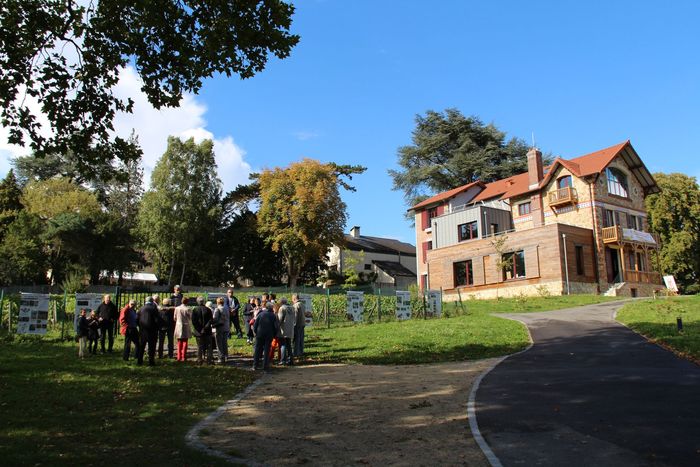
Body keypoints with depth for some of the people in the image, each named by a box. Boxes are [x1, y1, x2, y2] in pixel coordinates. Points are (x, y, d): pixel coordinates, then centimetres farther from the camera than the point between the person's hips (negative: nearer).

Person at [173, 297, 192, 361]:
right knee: (185, 342, 5)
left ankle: (179, 357, 12)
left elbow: (174, 318, 5)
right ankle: (183, 357, 2)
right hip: (185, 327, -3)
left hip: (178, 326, 3)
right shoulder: (187, 309, -12)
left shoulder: (177, 308, -2)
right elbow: (191, 318, -5)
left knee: (179, 343, 13)